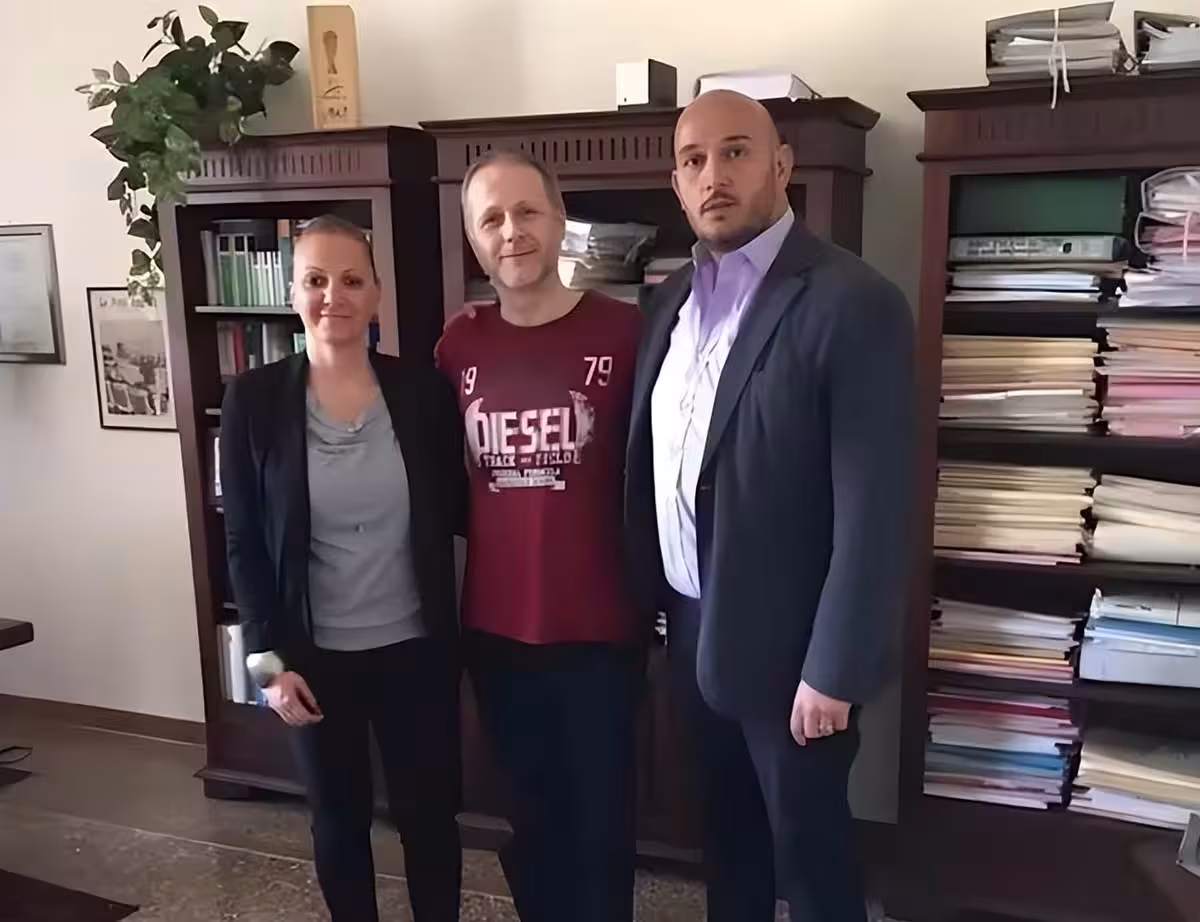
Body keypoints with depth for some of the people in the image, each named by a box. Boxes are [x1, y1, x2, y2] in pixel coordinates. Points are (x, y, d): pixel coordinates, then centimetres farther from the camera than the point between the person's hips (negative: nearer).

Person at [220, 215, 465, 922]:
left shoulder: (424, 392, -6)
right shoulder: (255, 400, -7)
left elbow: (455, 513, 3)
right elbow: (244, 541, -3)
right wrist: (269, 656, -6)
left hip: (416, 646, 0)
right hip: (316, 653, 0)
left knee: (429, 813, 13)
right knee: (339, 819, 17)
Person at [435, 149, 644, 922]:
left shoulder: (624, 332, -11)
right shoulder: (459, 346, 1)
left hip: (600, 626, -3)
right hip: (495, 627, 4)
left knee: (601, 817, 14)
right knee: (531, 814, 20)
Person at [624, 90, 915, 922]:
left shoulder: (853, 303, -18)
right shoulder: (675, 298, 5)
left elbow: (874, 511, -20)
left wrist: (833, 671, -19)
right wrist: (652, 601, 10)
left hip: (786, 643, -6)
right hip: (696, 626, 6)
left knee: (808, 849, 14)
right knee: (728, 832, 23)